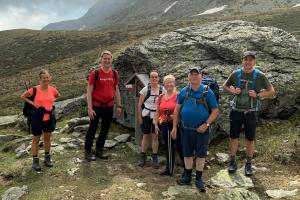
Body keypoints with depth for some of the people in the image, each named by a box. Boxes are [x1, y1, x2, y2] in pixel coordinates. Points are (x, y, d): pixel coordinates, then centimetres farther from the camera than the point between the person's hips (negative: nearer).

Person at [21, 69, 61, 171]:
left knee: (47, 138, 16)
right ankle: (35, 161, 22)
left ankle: (47, 158, 31)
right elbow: (22, 97, 0)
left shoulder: (52, 89, -4)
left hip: (49, 117, 3)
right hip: (37, 118, -3)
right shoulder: (34, 89, -14)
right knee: (36, 139, 10)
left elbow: (58, 96, 18)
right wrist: (32, 103, -10)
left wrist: (51, 101, 3)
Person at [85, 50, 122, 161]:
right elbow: (89, 91, -9)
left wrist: (119, 106, 9)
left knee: (105, 129, 12)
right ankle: (88, 151, 19)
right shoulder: (95, 73, -8)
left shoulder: (115, 74, 5)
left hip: (109, 106, 4)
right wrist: (90, 108, -15)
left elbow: (116, 90, 12)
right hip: (96, 106, -4)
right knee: (92, 129, 5)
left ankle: (99, 150, 28)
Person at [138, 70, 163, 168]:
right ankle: (142, 157, 20)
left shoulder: (162, 90, -2)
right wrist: (139, 117, -4)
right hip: (146, 115, -1)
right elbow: (139, 104, -1)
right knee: (146, 136, 7)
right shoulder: (146, 89, -5)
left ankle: (155, 158, 18)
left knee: (155, 136, 6)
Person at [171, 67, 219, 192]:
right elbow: (177, 109, 7)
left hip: (201, 130, -2)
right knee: (187, 154, 14)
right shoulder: (184, 91, 3)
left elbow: (215, 111, -4)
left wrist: (206, 124, -15)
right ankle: (187, 176, 31)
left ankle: (199, 179, 25)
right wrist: (174, 127, 3)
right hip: (186, 129, 2)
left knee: (201, 154, 8)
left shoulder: (207, 92, -4)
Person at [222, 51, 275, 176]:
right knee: (234, 137, 8)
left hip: (250, 113, -1)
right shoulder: (236, 74, -1)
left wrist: (257, 95, -15)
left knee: (250, 139, 8)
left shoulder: (259, 76, -5)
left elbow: (271, 91, 1)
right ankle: (232, 162, 23)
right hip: (236, 111, 1)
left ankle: (248, 164, 23)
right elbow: (225, 86, 13)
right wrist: (233, 91, -7)